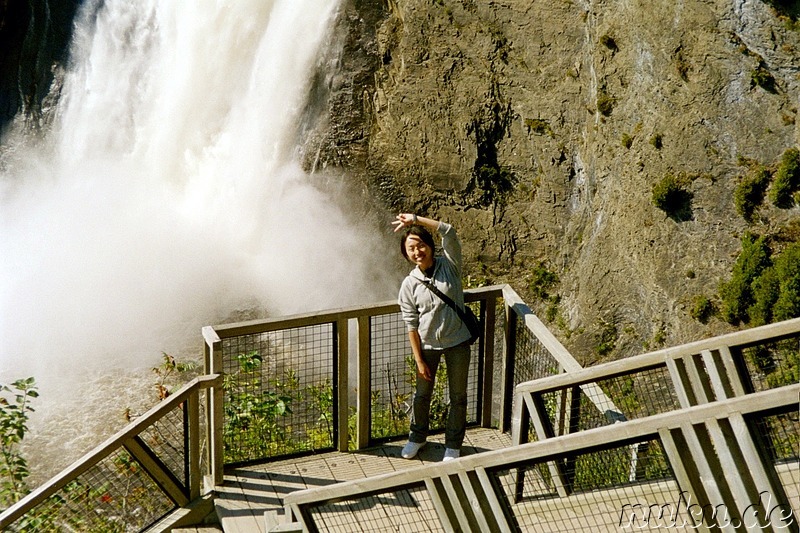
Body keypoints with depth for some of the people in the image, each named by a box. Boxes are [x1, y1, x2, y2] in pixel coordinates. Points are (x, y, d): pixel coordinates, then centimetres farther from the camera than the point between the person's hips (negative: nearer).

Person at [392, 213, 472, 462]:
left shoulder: (449, 265, -12)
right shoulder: (409, 284, -11)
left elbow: (449, 232, -27)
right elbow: (411, 325, -7)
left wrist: (415, 220, -28)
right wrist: (419, 360, -8)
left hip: (457, 342, -1)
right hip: (427, 345, 1)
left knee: (458, 396, 12)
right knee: (422, 394, 19)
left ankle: (453, 444, 32)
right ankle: (417, 436, 43)